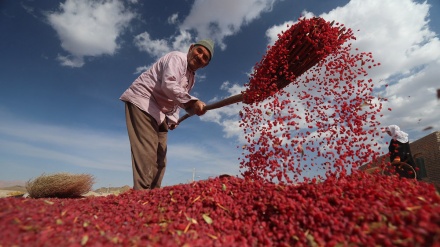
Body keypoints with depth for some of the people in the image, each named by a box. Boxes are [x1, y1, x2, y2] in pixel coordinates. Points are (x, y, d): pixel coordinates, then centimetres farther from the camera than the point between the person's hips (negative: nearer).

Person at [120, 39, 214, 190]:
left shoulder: (191, 78, 17)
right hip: (141, 102, -9)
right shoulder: (177, 58, -11)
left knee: (159, 158, 6)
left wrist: (172, 119, 12)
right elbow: (169, 85, -30)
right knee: (147, 151, -19)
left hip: (159, 112, 10)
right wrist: (192, 102, -38)